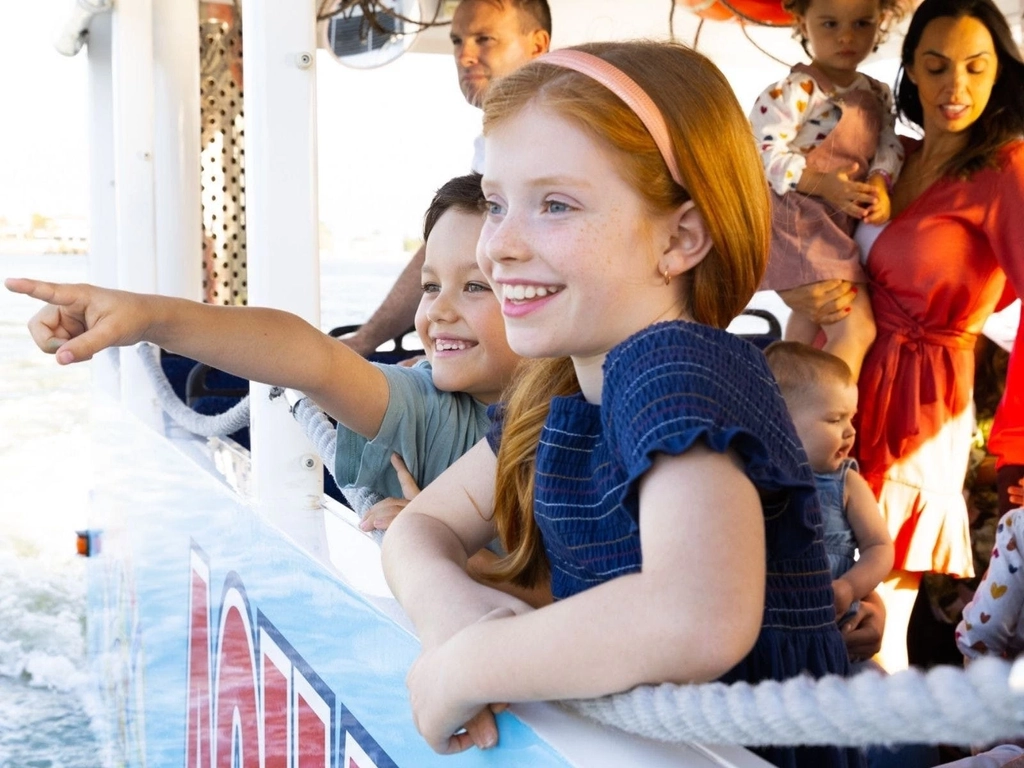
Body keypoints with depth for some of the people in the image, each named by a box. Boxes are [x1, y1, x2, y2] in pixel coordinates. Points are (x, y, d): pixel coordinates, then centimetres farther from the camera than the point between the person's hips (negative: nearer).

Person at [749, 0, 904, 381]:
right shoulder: (790, 92, -15)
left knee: (809, 317, 26)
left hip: (845, 227, 9)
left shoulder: (878, 95, 10)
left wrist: (879, 184, -17)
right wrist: (824, 185, -31)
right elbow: (765, 154, -21)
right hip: (800, 225, -9)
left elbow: (889, 147, 5)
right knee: (856, 328, -15)